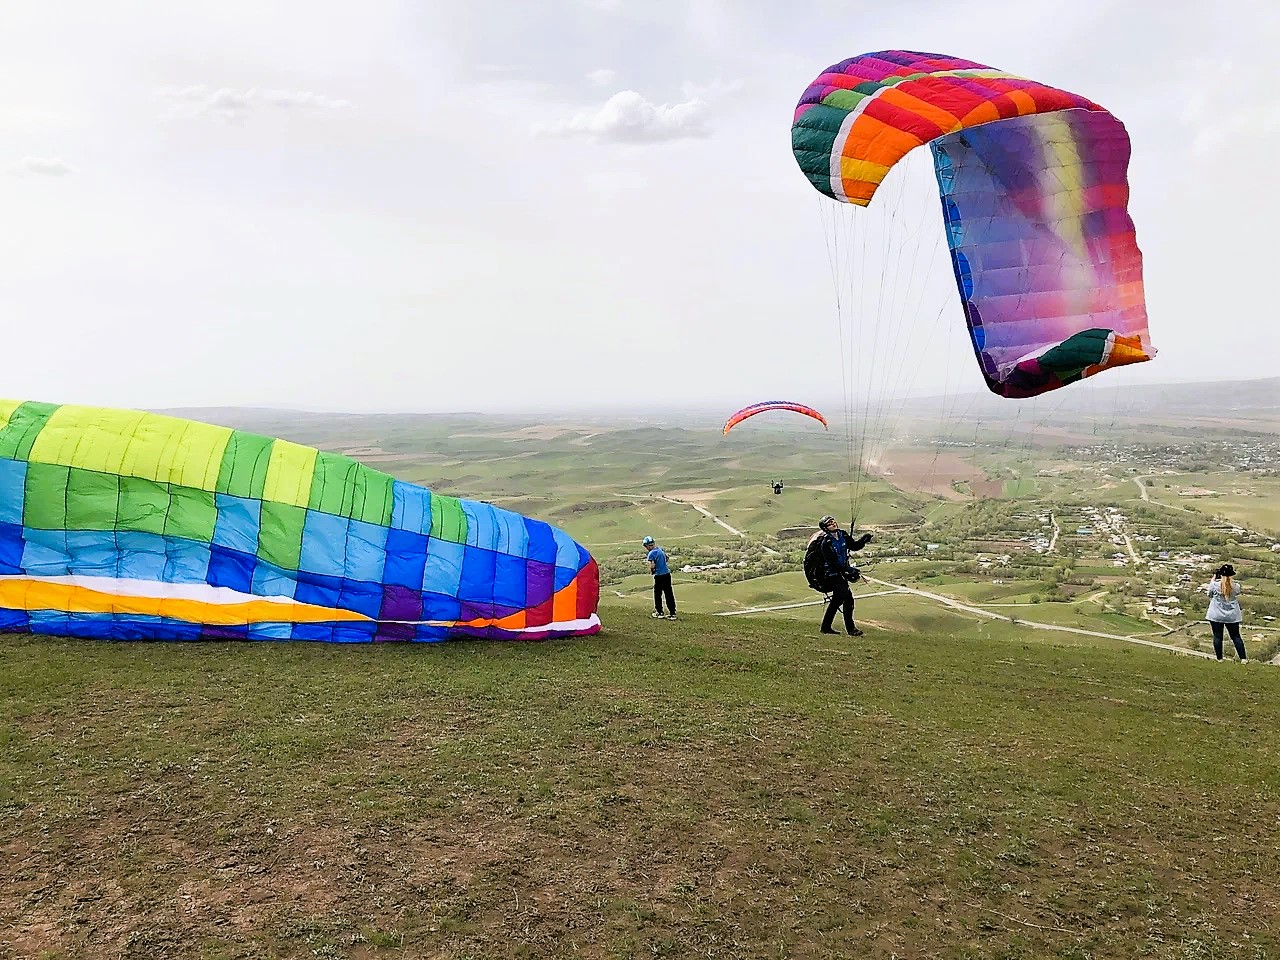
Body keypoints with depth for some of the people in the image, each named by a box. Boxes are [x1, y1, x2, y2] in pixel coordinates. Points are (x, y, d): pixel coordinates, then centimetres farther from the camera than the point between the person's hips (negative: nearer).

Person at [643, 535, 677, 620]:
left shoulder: (651, 554, -14)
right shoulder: (661, 549, 7)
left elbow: (652, 566, -21)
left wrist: (651, 571, 1)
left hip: (659, 576, -6)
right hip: (667, 573, 6)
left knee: (658, 595, 11)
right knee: (669, 594, 8)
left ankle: (659, 612, 19)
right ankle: (672, 613, 9)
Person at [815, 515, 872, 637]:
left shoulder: (842, 535, 2)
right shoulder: (826, 543, -19)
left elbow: (853, 546, 14)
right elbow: (832, 562, -23)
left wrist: (863, 540, -6)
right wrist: (848, 569, -31)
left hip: (842, 573, 8)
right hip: (833, 574, -8)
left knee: (837, 599, 16)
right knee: (847, 597, -18)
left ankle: (826, 627, 28)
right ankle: (850, 629, -14)